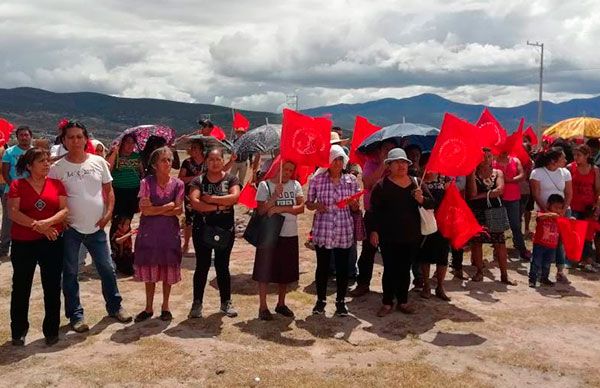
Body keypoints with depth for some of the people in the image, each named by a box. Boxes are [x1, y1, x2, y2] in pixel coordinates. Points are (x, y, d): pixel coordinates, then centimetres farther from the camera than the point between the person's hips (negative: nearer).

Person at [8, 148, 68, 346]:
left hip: (52, 242, 1)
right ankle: (19, 331, 23)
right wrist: (37, 225, -18)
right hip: (23, 244, -1)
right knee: (21, 287, 8)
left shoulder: (56, 184, 4)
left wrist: (48, 222, -20)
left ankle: (51, 330, 18)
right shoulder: (17, 185, -1)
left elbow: (65, 209, -3)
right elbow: (13, 212, -10)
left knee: (52, 287, 5)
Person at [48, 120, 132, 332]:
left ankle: (114, 307, 27)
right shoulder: (57, 168, -5)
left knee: (107, 269, 9)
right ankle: (76, 315, 20)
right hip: (70, 229, -1)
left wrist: (108, 213, -4)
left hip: (96, 227, 2)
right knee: (70, 273, 7)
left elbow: (109, 190, 6)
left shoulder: (99, 162, 0)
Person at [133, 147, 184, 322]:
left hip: (169, 232, 1)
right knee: (150, 270, 7)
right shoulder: (146, 182, -4)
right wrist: (168, 206, -11)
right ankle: (149, 308, 21)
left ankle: (165, 307, 23)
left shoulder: (178, 184, 0)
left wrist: (155, 210, -14)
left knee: (168, 270, 7)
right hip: (149, 232, -1)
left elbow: (179, 210, -7)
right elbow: (145, 210, -12)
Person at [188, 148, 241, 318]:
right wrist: (219, 206, -18)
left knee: (223, 266, 9)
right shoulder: (198, 181, 1)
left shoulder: (231, 179, 3)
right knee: (202, 266, 5)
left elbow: (234, 197, -17)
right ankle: (197, 303, 14)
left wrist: (210, 199, -16)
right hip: (202, 229, 0)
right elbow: (194, 202, -15)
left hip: (225, 229, 0)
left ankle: (226, 302, 20)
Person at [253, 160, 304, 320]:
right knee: (265, 271, 2)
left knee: (286, 271, 12)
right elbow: (260, 210, -12)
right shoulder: (265, 185, -5)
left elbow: (301, 207, -9)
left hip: (290, 235, 3)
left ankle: (281, 304, 28)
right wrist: (275, 196, -23)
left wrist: (280, 208, -19)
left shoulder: (295, 185, 2)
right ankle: (263, 307, 14)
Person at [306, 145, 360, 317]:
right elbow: (308, 203, 6)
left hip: (344, 231, 1)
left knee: (342, 267, 8)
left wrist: (354, 204, -13)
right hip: (322, 230, -1)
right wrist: (316, 206, -15)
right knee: (322, 266, 9)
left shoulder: (351, 180, 4)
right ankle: (321, 300, 26)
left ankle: (341, 301, 24)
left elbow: (355, 208, 10)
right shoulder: (317, 180, -2)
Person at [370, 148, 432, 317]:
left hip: (411, 236, 3)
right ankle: (387, 303, 16)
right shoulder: (382, 185, -5)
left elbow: (431, 204, 6)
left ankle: (403, 301, 25)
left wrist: (421, 200, -15)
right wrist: (374, 231, -10)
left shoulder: (415, 183, 6)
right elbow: (374, 210, -5)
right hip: (388, 237, -3)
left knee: (405, 270, 12)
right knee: (389, 270, 3)